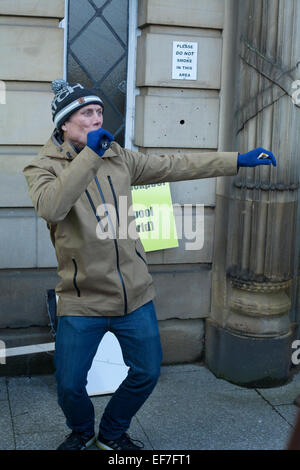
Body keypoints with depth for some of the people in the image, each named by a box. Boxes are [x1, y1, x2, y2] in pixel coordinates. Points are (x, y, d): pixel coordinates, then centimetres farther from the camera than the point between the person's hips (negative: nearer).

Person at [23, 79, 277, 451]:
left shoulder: (118, 158, 5)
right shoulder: (43, 167, -7)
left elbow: (177, 166, 6)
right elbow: (50, 207, -28)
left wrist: (238, 160, 4)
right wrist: (89, 154, -26)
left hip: (135, 295, 4)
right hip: (82, 301, -4)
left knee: (147, 373, 12)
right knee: (69, 385, 4)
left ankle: (112, 434, 39)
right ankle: (82, 431, 39)